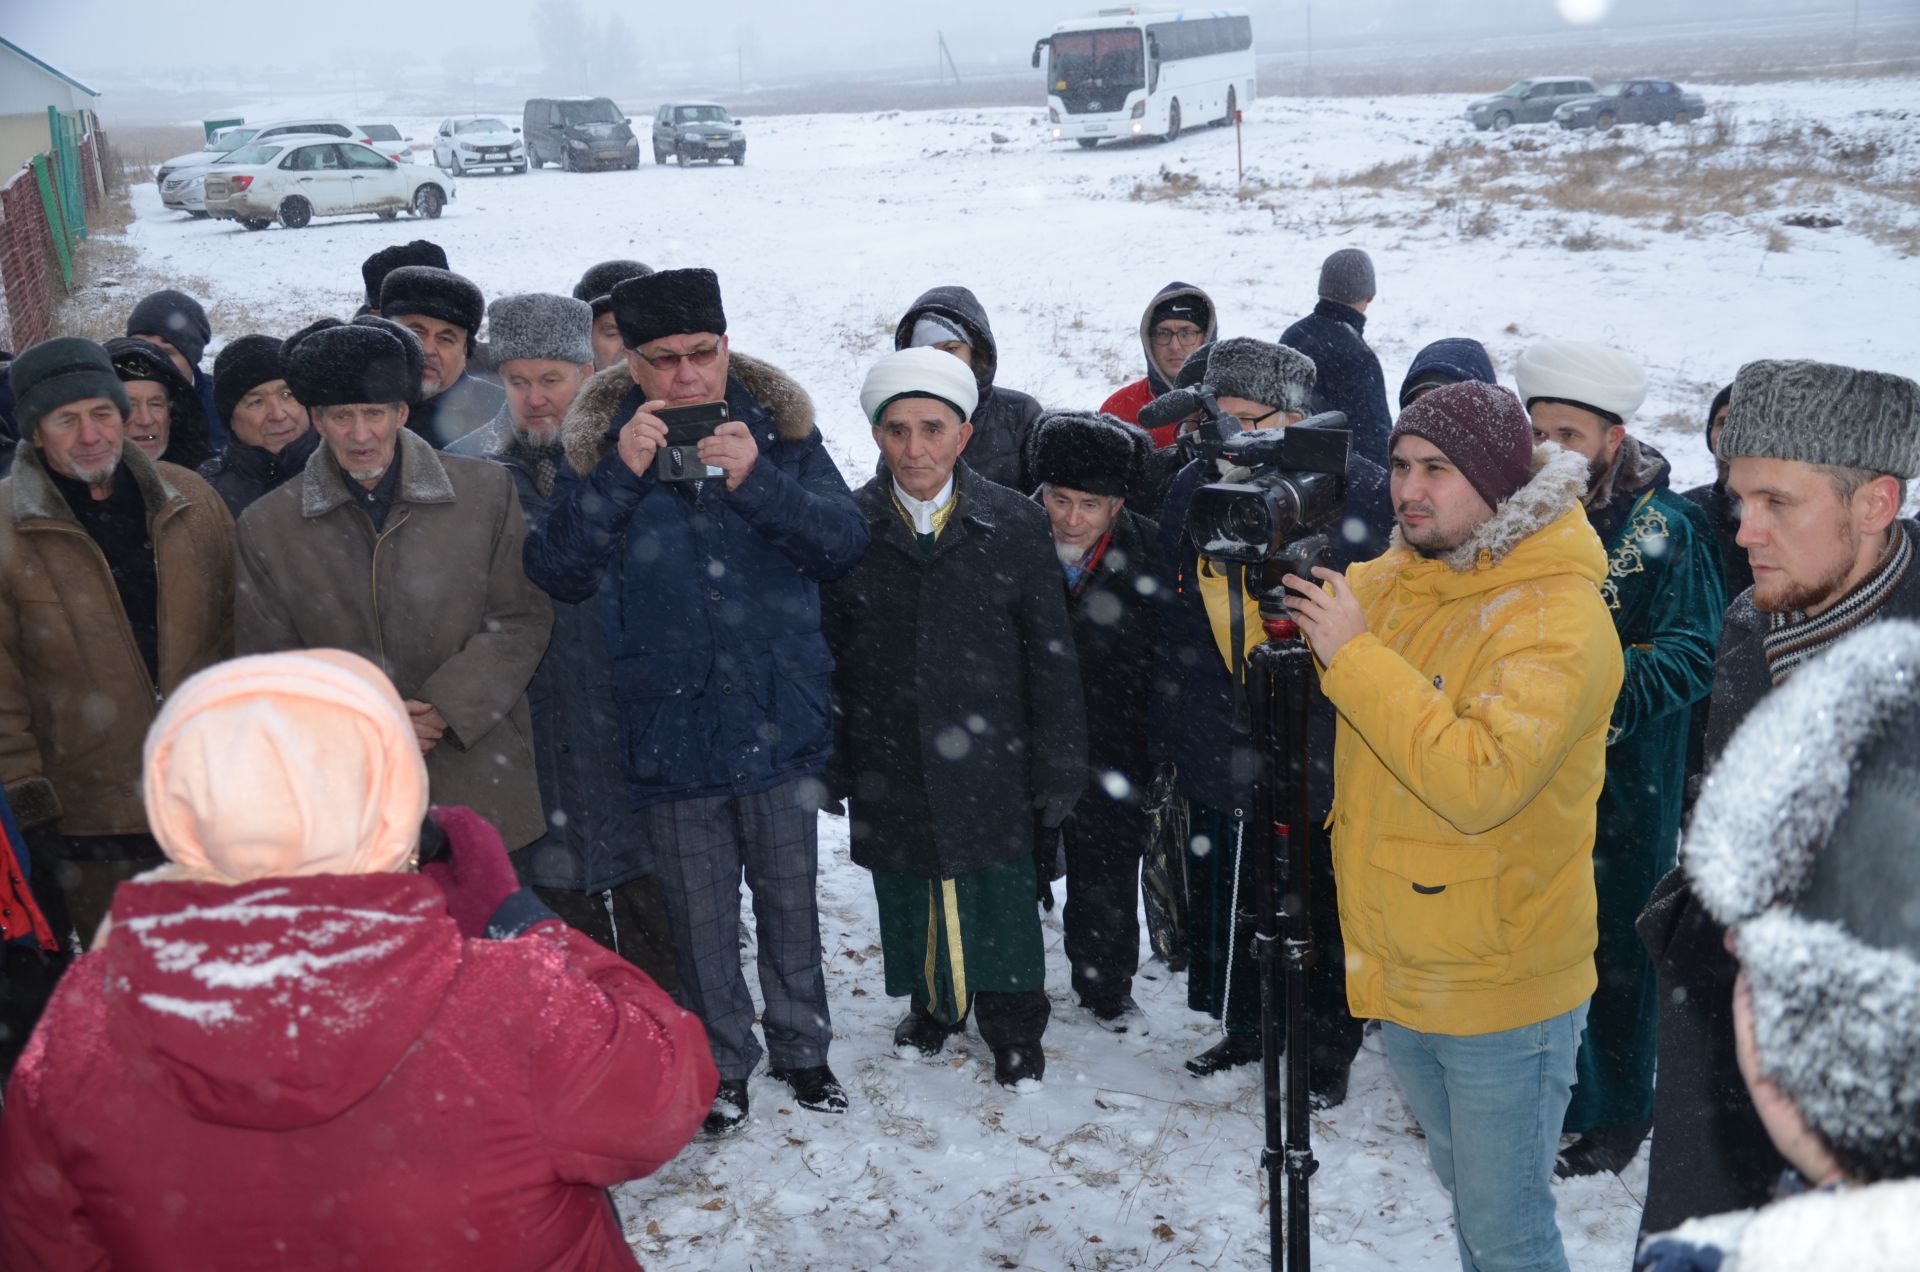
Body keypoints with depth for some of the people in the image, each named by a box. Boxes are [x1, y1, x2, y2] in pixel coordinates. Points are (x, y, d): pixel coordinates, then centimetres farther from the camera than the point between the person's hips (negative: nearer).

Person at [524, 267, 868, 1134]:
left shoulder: (780, 426, -1)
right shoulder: (600, 444, -3)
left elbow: (846, 543, -9)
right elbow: (558, 573, -13)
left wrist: (757, 480, -23)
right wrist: (621, 475, -24)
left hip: (780, 718, 1)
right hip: (669, 726, -1)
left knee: (790, 899, 16)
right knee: (700, 915, 11)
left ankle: (802, 1046, 36)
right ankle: (722, 1064, 31)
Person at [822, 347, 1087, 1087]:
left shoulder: (1014, 526, -3)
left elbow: (1052, 658, 0)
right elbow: (827, 657, 3)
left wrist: (1057, 770, -1)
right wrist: (832, 768, 3)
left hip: (989, 767, -1)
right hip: (890, 769, 1)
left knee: (1000, 898, 7)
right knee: (910, 901, 15)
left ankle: (1014, 1034, 28)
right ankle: (933, 1006, 41)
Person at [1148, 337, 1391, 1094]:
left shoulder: (1360, 493, -12)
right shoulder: (1192, 492, 4)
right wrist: (1170, 734, 14)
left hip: (1322, 758, -4)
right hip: (1217, 751, 5)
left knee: (1324, 911, 9)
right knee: (1226, 905, 17)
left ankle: (1330, 1045, 30)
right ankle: (1245, 1025, 38)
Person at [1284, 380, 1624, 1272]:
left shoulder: (1560, 615, -19)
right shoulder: (1389, 580, 4)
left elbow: (1482, 780, -31)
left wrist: (1354, 656, -29)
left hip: (1502, 991, -7)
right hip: (1399, 971, 7)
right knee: (1466, 1199, 24)